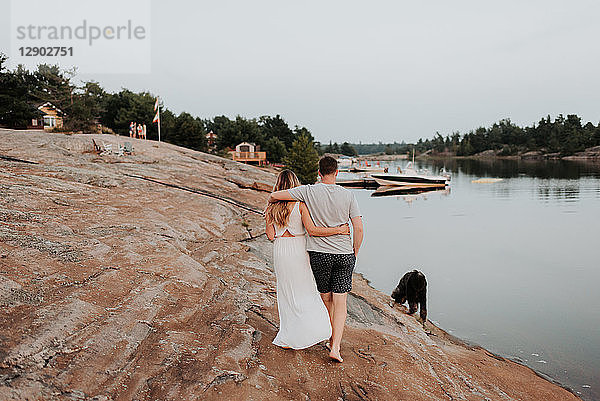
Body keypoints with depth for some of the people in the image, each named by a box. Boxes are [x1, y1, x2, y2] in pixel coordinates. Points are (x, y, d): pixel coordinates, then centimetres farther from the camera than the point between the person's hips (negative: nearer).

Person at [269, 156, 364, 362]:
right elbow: (359, 229, -6)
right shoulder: (348, 195, -4)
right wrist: (354, 253, 9)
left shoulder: (308, 191, -9)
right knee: (340, 303, 7)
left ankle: (332, 339, 33)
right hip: (344, 255, 1)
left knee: (326, 299, 18)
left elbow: (274, 195, -8)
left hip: (319, 254, 0)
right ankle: (335, 347, 1)